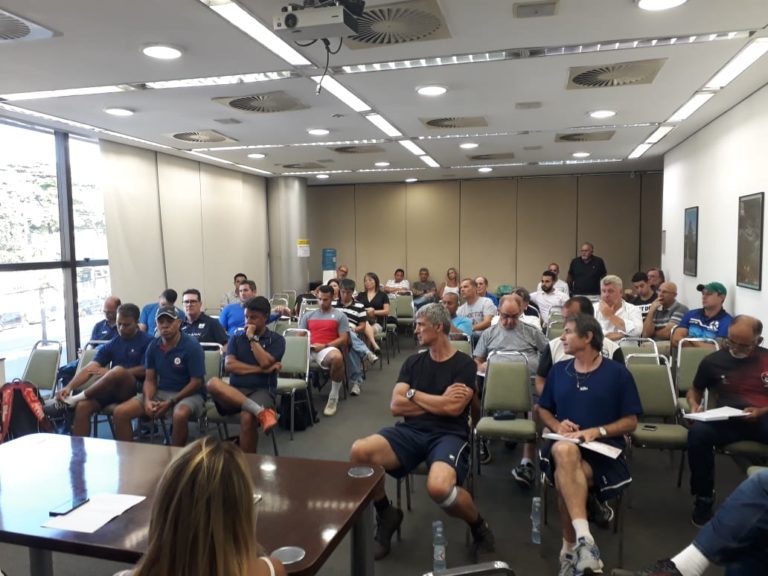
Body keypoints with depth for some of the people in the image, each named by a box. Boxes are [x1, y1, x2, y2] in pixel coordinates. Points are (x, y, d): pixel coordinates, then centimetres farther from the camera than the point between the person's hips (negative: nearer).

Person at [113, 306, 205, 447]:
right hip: (160, 392, 6)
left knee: (180, 415, -39)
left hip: (188, 394, -5)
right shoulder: (153, 346, 4)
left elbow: (196, 382, -14)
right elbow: (150, 380, 7)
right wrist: (148, 400, -14)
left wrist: (171, 403, -18)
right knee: (120, 412, -12)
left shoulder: (191, 346, -13)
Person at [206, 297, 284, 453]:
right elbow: (229, 365, -1)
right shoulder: (236, 337, 14)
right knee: (213, 383, -31)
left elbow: (265, 362, -11)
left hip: (262, 391, -3)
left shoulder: (276, 339, 6)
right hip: (236, 390, 3)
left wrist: (252, 338, -4)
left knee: (247, 418, -36)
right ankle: (259, 410, -38)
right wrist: (261, 370, -8)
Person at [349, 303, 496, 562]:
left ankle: (480, 528, 0)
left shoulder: (464, 364, 2)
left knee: (438, 487, -37)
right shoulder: (413, 362, 14)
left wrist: (413, 394, 0)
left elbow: (453, 408, -12)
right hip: (411, 431, 4)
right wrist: (438, 401, -3)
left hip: (448, 435, -4)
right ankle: (386, 514, 5)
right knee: (359, 451, -25)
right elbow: (395, 406, 4)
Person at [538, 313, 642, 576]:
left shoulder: (618, 373, 5)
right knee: (564, 451, -39)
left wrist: (598, 431, -12)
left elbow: (631, 421, 5)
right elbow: (543, 410, 23)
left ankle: (571, 548, -22)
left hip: (603, 449, -2)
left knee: (565, 477, -36)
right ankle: (584, 539, -45)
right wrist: (557, 425, 0)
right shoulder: (558, 370, 16)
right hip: (564, 445, 2)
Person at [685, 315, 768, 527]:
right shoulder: (713, 361, 9)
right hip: (725, 421, 1)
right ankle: (704, 499, -15)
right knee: (698, 432, -34)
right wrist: (695, 405, 0)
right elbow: (694, 391, 23)